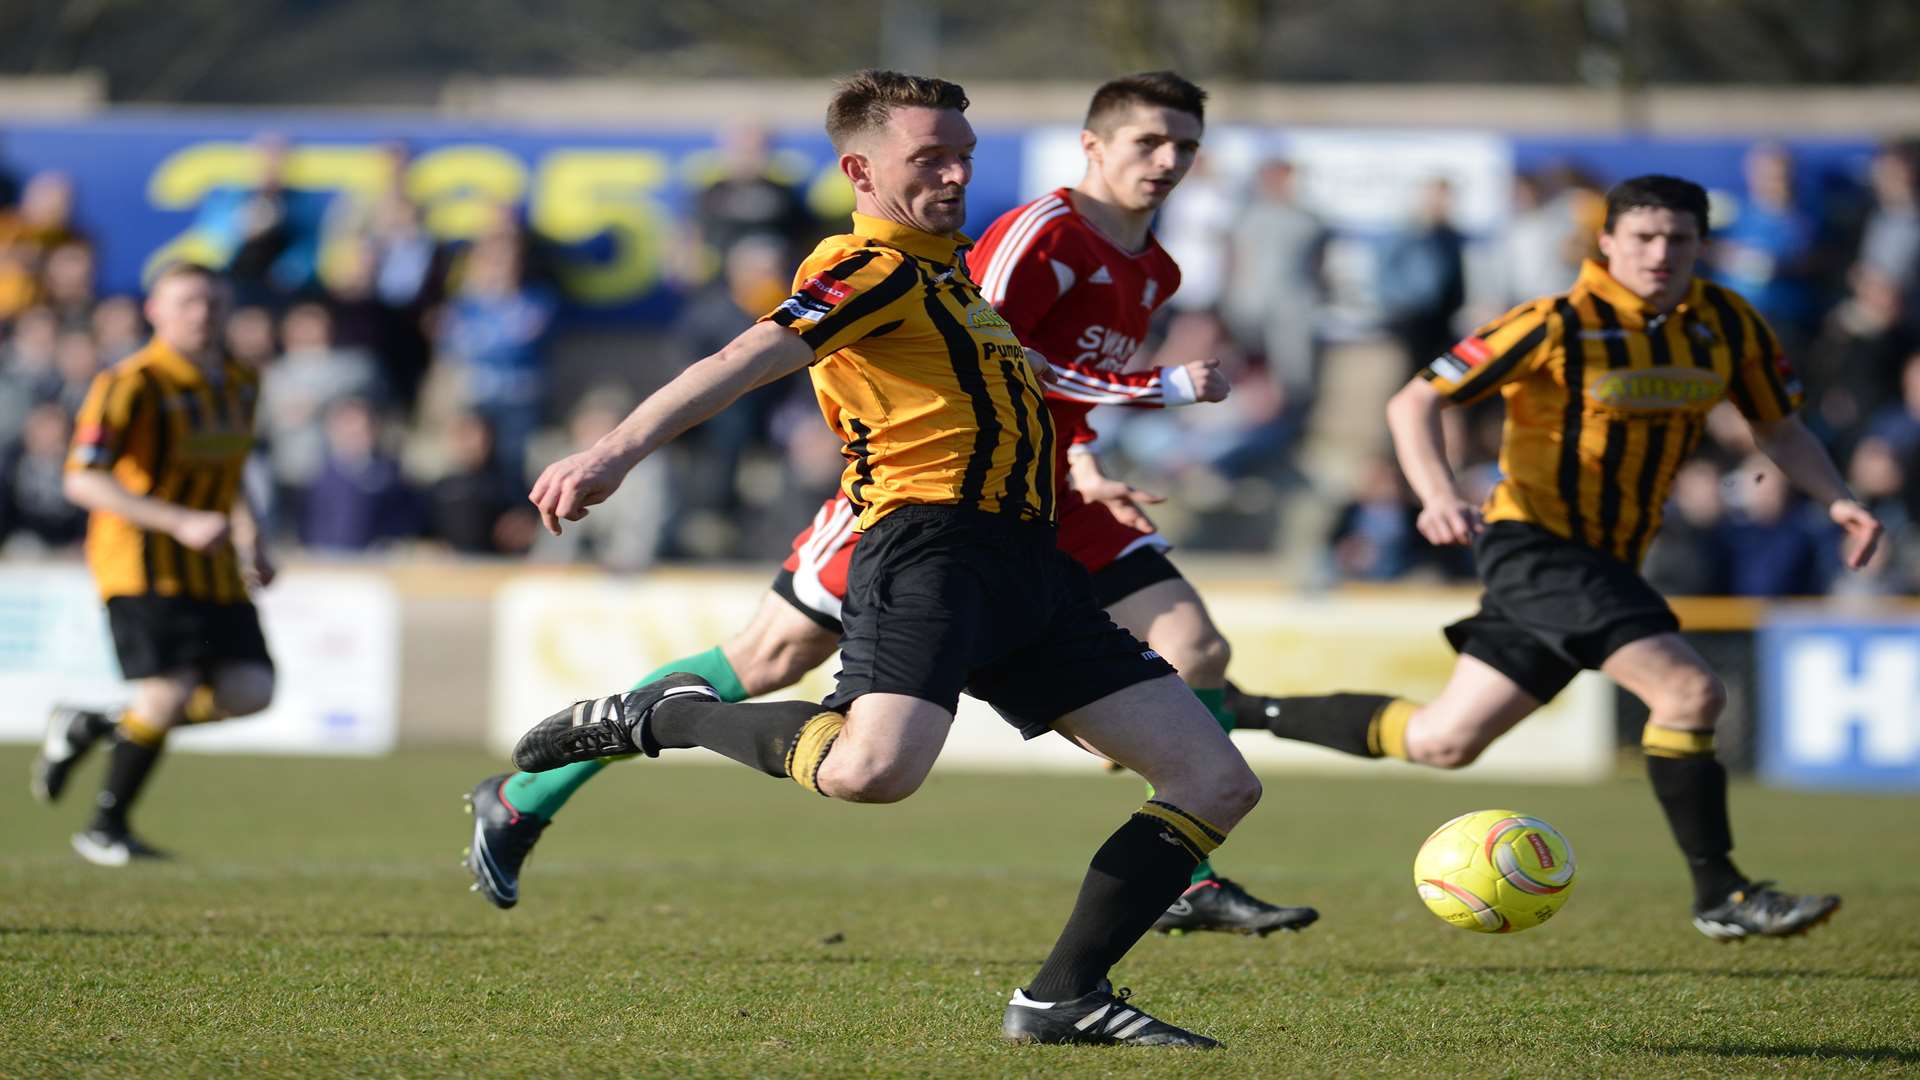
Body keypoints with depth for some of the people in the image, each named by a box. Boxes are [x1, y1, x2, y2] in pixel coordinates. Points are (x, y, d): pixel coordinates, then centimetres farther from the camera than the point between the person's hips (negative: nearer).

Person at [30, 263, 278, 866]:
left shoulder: (240, 386, 10)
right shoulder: (131, 385, -14)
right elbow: (83, 481, -22)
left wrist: (250, 544, 12)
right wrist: (181, 524, -28)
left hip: (211, 569, 7)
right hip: (141, 562, -7)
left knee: (249, 691, -7)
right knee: (170, 692, -19)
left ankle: (94, 729, 13)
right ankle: (106, 829, 1)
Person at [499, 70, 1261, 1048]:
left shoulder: (942, 267, 25)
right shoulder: (871, 266, -4)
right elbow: (750, 358, -20)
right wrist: (616, 452, -34)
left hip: (1026, 563, 9)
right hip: (931, 547, -9)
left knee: (1218, 783, 4)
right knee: (873, 769, -34)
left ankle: (1061, 1001, 7)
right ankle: (663, 716, -7)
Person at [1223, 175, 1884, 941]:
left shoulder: (1727, 324, 3)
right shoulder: (1559, 326, -14)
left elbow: (1779, 428, 16)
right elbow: (1413, 404, -13)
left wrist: (1835, 499, -3)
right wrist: (1439, 496, -30)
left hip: (1606, 563, 7)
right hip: (1536, 542, -7)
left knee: (1439, 743, 12)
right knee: (1691, 692, -23)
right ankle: (1720, 895, -14)